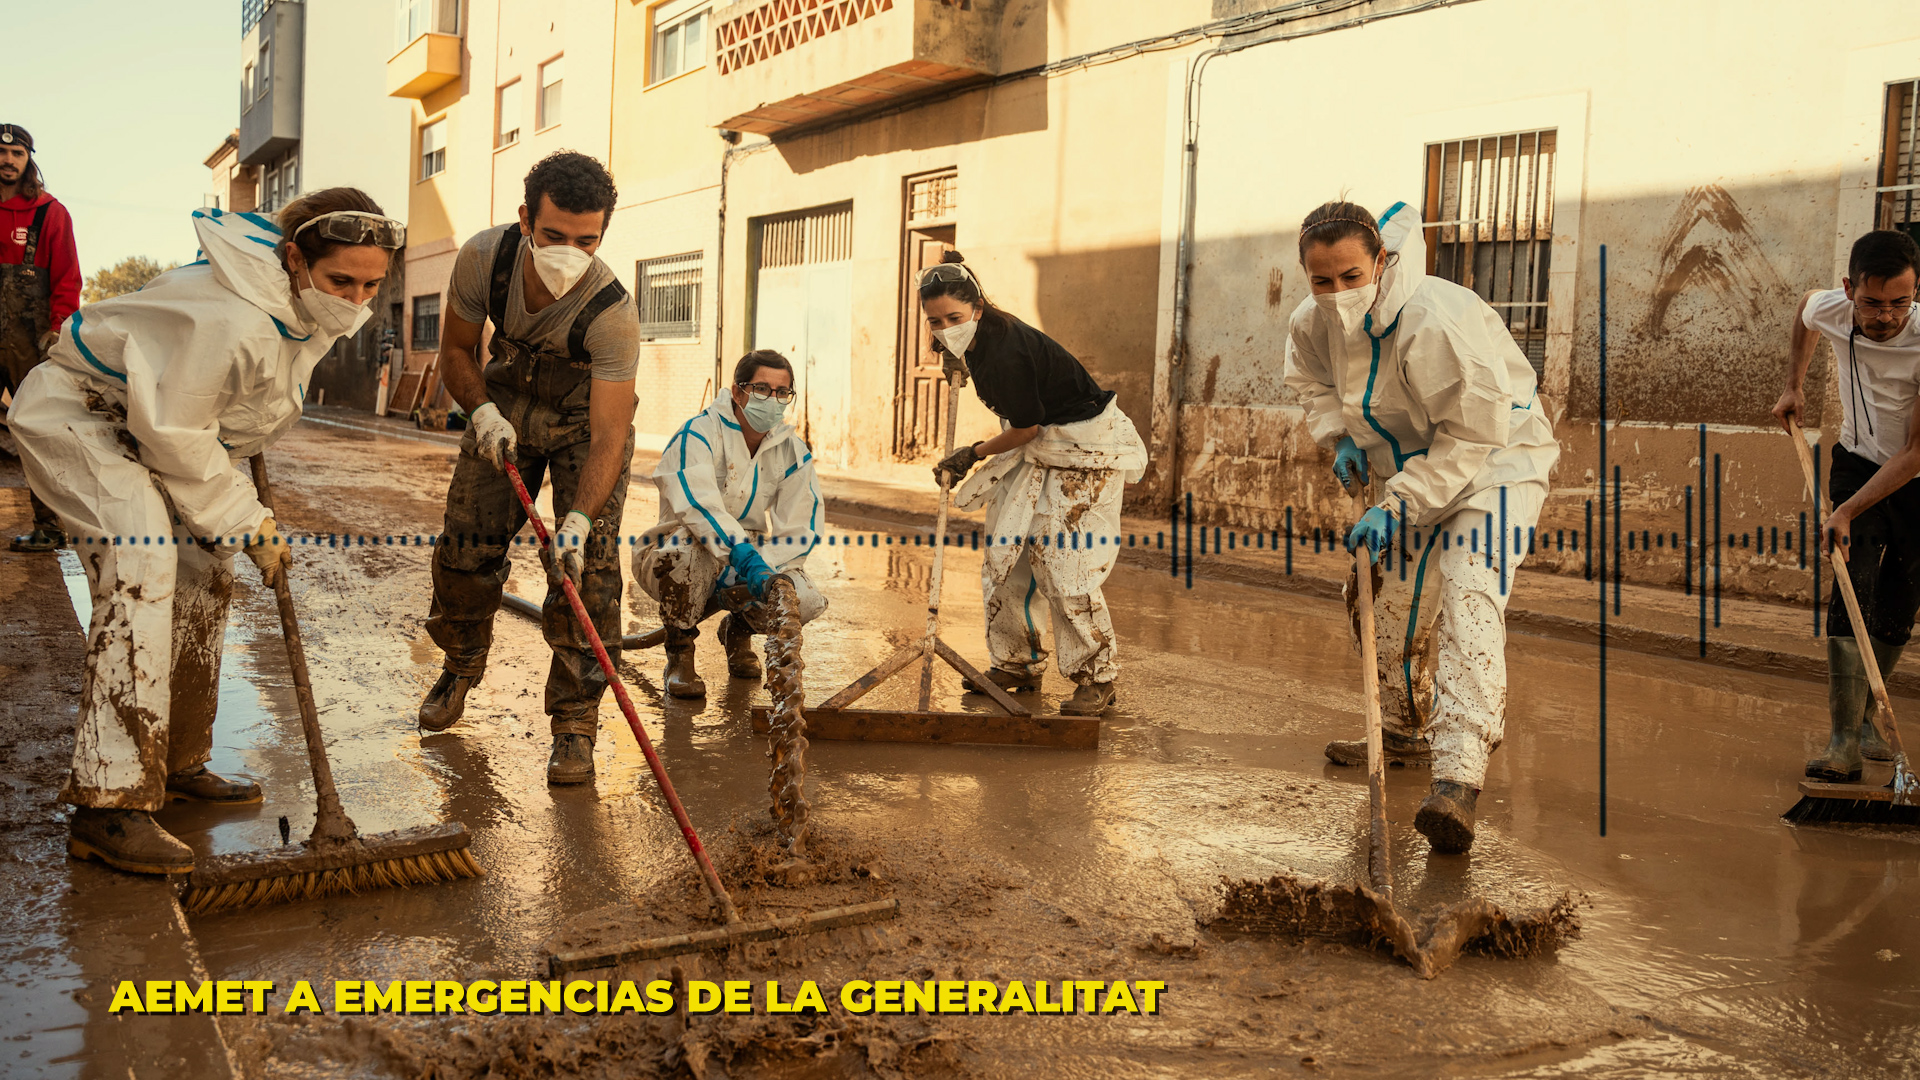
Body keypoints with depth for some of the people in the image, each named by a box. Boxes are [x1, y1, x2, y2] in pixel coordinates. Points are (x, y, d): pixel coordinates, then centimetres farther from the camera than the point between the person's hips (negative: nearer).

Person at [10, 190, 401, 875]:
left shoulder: (309, 308, -6)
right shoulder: (234, 320, -36)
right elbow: (172, 433, -28)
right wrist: (247, 520, -20)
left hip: (145, 424, 10)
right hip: (76, 413, -10)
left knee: (205, 573, 9)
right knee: (143, 566, -26)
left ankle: (176, 765, 23)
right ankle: (109, 805, -27)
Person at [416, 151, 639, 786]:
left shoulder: (613, 314, -36)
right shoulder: (483, 258, -25)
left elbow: (607, 436, -36)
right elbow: (456, 350, -6)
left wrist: (579, 521, -49)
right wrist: (482, 411, -24)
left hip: (586, 417, -3)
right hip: (505, 405, 3)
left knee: (585, 568, -16)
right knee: (466, 546, 4)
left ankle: (575, 724, -4)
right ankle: (460, 668, 34)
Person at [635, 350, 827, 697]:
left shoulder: (793, 452, -1)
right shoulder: (697, 435, -16)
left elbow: (801, 531, -5)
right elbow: (699, 506, -33)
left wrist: (753, 570, -22)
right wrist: (747, 560, -47)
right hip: (669, 563, -4)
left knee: (807, 601, -23)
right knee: (690, 541, -40)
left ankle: (738, 630, 14)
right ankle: (679, 654, -14)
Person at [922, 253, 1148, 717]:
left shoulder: (1005, 354, -29)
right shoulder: (978, 339, 0)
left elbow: (1026, 427, -17)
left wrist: (973, 453, -4)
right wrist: (959, 363, 11)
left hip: (1086, 451, -10)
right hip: (1037, 448, 10)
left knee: (1064, 566, -13)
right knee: (1004, 554, 5)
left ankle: (1099, 679, 0)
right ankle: (1018, 665, 18)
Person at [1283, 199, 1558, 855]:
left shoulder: (1437, 322, -34)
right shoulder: (1315, 323, -11)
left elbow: (1474, 434, -30)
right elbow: (1312, 381, 14)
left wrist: (1399, 507, -32)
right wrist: (1340, 438, -4)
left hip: (1497, 457, -8)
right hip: (1418, 465, 8)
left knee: (1468, 598, -26)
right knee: (1393, 605, 16)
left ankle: (1457, 781, -35)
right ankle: (1405, 733, 40)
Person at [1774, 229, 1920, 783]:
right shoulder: (1829, 309, -19)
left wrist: (1847, 511, -31)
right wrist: (1794, 385, 6)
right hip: (1858, 462, 2)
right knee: (1852, 591, -14)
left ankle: (1863, 715, 27)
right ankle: (1844, 739, -20)